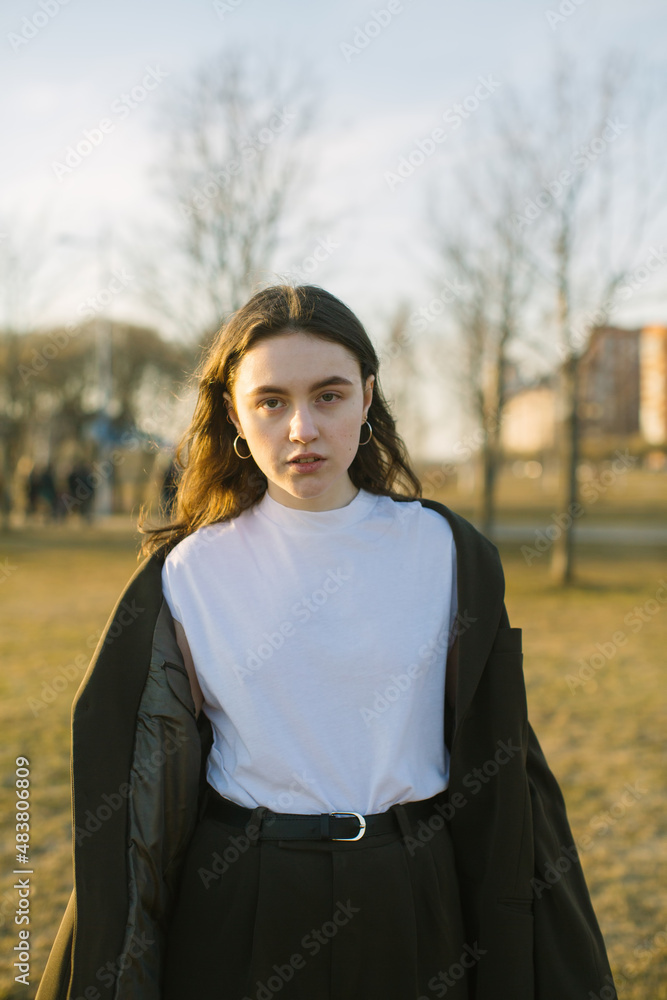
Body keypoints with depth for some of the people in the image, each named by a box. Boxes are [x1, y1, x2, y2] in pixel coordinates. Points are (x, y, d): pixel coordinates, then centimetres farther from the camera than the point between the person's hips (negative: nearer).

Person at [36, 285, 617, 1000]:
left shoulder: (447, 553, -4)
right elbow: (140, 780, 1)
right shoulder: (190, 573, -5)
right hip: (238, 911, 0)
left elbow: (499, 760, 1)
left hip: (409, 909, 1)